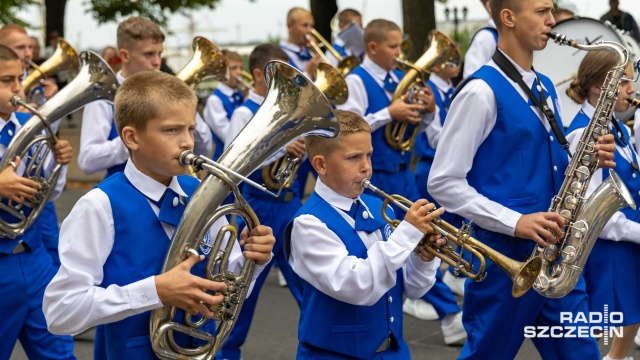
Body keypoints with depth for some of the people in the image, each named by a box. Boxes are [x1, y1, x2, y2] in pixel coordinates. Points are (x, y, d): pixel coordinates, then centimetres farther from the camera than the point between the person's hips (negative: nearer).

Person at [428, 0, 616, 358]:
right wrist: (514, 222, -22)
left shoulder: (545, 88, 13)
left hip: (555, 250, 7)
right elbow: (443, 183, -15)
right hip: (506, 254, -7)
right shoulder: (482, 91, -13)